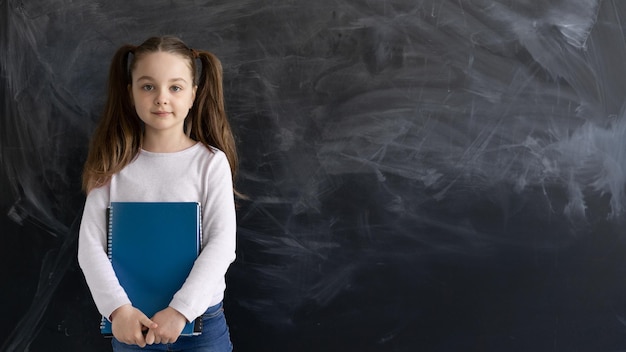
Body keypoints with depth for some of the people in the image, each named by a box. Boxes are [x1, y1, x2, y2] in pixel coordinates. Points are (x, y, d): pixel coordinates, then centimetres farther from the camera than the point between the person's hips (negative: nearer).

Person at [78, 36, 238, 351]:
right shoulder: (115, 163, -2)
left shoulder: (211, 162, -7)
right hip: (131, 321, 1)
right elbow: (90, 244, -6)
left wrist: (180, 310, -20)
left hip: (201, 319, -1)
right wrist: (118, 308, -18)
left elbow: (222, 243, -13)